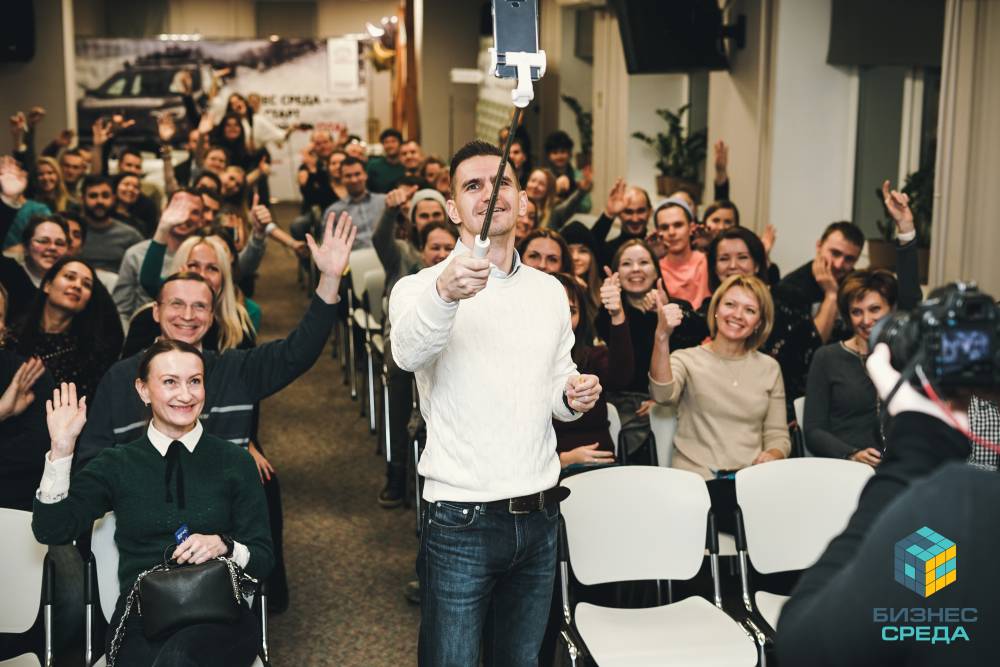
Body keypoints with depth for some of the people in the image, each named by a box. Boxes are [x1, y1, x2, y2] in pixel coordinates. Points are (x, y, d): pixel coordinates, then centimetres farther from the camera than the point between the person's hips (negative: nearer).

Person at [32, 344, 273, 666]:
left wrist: (224, 546, -11)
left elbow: (263, 558, 10)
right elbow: (50, 530, 0)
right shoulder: (116, 465, 12)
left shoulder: (234, 461, 10)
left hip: (219, 617, -1)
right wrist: (61, 449, -8)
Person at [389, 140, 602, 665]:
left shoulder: (549, 291, 9)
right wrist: (445, 292, -51)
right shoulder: (421, 287, -8)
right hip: (460, 521, -5)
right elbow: (409, 351, -31)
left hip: (539, 517, 5)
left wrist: (573, 396, -4)